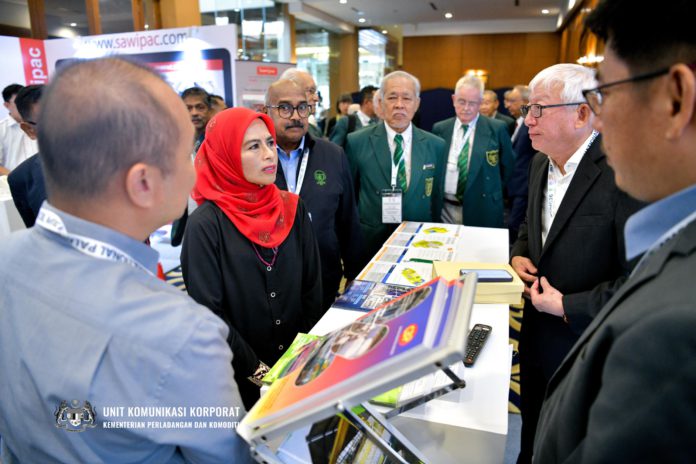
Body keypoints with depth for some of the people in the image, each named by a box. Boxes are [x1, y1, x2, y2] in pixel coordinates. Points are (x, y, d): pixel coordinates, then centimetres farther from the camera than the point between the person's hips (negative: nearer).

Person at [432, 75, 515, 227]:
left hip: (482, 211, -2)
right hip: (445, 210, 2)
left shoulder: (497, 129, -4)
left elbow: (508, 165, 8)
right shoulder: (440, 129, 3)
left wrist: (491, 191, 8)